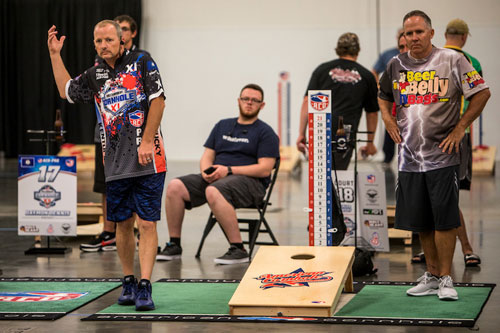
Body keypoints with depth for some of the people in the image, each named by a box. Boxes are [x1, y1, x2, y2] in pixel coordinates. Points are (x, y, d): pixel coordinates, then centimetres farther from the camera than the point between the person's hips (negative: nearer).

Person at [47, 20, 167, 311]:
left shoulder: (142, 62, -1)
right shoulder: (95, 75, 13)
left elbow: (158, 101, -5)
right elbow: (66, 91, 28)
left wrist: (147, 141, -10)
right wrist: (55, 55, 22)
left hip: (147, 160, -5)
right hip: (115, 164, 5)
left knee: (147, 224, -8)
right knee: (123, 225, 9)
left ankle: (145, 287, -10)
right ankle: (128, 283, 21)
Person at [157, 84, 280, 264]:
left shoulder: (266, 132, 3)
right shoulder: (222, 126, 21)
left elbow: (265, 169, -8)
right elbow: (207, 156, 19)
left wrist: (229, 170, -15)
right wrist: (206, 172, -6)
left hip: (249, 182, -6)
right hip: (215, 179, 6)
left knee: (213, 191, -38)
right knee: (175, 187, -17)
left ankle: (238, 249, -32)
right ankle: (174, 246, -9)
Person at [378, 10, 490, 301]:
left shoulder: (452, 60, -4)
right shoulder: (396, 66, 9)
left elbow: (482, 93, -1)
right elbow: (383, 96, 27)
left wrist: (460, 128, -5)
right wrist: (388, 119, 10)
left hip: (443, 154, -4)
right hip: (409, 155, 4)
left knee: (444, 217, -8)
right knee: (420, 220, 8)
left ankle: (446, 278, 0)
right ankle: (432, 275, 19)